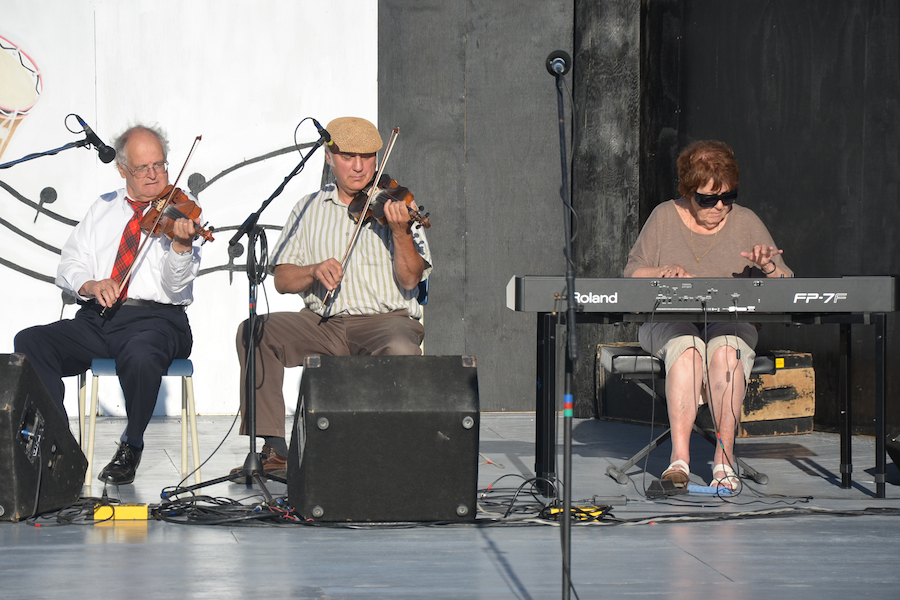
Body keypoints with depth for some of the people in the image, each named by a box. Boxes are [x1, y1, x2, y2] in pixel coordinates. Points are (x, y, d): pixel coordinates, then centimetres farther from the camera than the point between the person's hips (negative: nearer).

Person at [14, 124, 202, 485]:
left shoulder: (179, 213, 5)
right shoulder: (103, 209, 19)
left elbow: (175, 286, -8)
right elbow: (69, 266, 12)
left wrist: (181, 246, -28)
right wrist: (90, 285, -11)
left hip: (156, 319, -4)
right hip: (96, 319, 4)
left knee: (140, 354, -39)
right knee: (29, 342, -21)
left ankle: (131, 447, -14)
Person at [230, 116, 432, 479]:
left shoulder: (395, 205, 5)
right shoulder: (309, 209, 13)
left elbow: (410, 279, -7)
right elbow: (282, 280, 7)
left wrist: (401, 232, -25)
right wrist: (315, 271, -13)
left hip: (386, 319, -3)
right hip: (323, 323, 3)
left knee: (401, 350, -37)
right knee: (255, 332, -21)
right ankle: (274, 449, -19)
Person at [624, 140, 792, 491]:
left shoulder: (745, 222, 8)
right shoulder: (664, 217, 7)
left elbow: (785, 290, 5)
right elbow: (631, 275, 6)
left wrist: (768, 267, -16)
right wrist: (664, 273, -13)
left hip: (730, 322, 1)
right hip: (669, 322, -1)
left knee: (726, 348, -35)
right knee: (686, 347, -36)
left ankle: (724, 457, -37)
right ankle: (680, 455, -45)